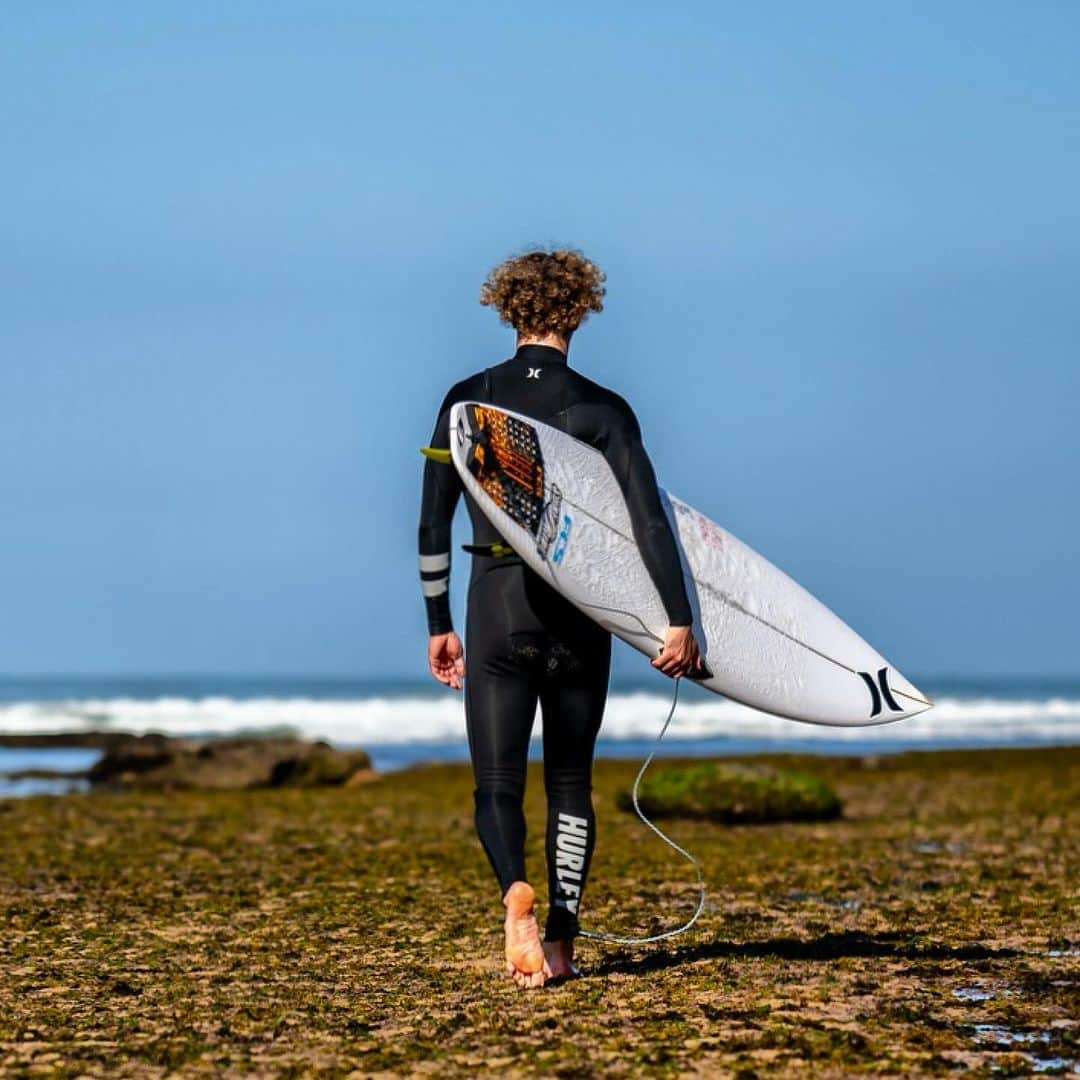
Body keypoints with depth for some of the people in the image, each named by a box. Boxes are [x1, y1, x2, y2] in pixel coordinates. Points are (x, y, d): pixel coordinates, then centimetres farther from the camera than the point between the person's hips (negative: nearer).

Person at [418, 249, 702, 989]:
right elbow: (649, 520, -12)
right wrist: (680, 622, -11)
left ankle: (517, 891, -30)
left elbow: (434, 523, 3)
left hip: (497, 603, 0)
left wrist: (439, 624, 11)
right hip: (580, 609, 0)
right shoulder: (603, 410, -3)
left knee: (498, 787, 1)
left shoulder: (469, 400, 1)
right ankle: (561, 943, 14)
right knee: (570, 783, 15)